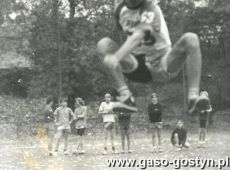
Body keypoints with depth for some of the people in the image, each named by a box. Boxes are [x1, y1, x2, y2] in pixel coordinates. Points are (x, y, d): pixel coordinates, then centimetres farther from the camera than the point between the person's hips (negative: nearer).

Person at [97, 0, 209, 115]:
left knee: (191, 39, -28)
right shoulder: (121, 10, 1)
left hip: (162, 64, -4)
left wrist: (115, 58, -47)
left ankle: (193, 97, -37)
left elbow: (139, 35, -33)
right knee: (104, 44, -19)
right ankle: (126, 97, -31)